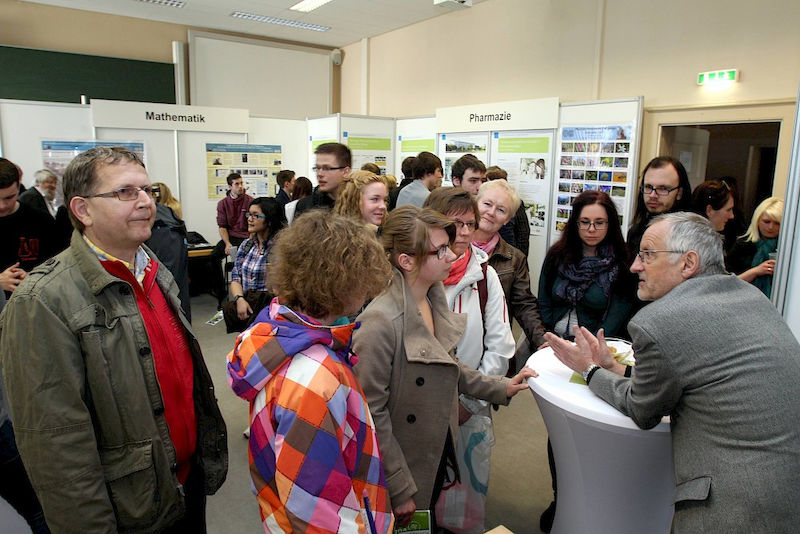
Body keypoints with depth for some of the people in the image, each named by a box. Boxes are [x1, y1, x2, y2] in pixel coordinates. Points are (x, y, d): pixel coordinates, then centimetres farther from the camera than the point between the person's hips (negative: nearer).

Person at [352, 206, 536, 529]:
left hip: (438, 453, 7)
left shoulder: (434, 299, -3)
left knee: (429, 523, 26)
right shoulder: (380, 323, -29)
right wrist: (399, 489, -18)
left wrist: (500, 388, 6)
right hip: (405, 466, -7)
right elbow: (371, 412, -24)